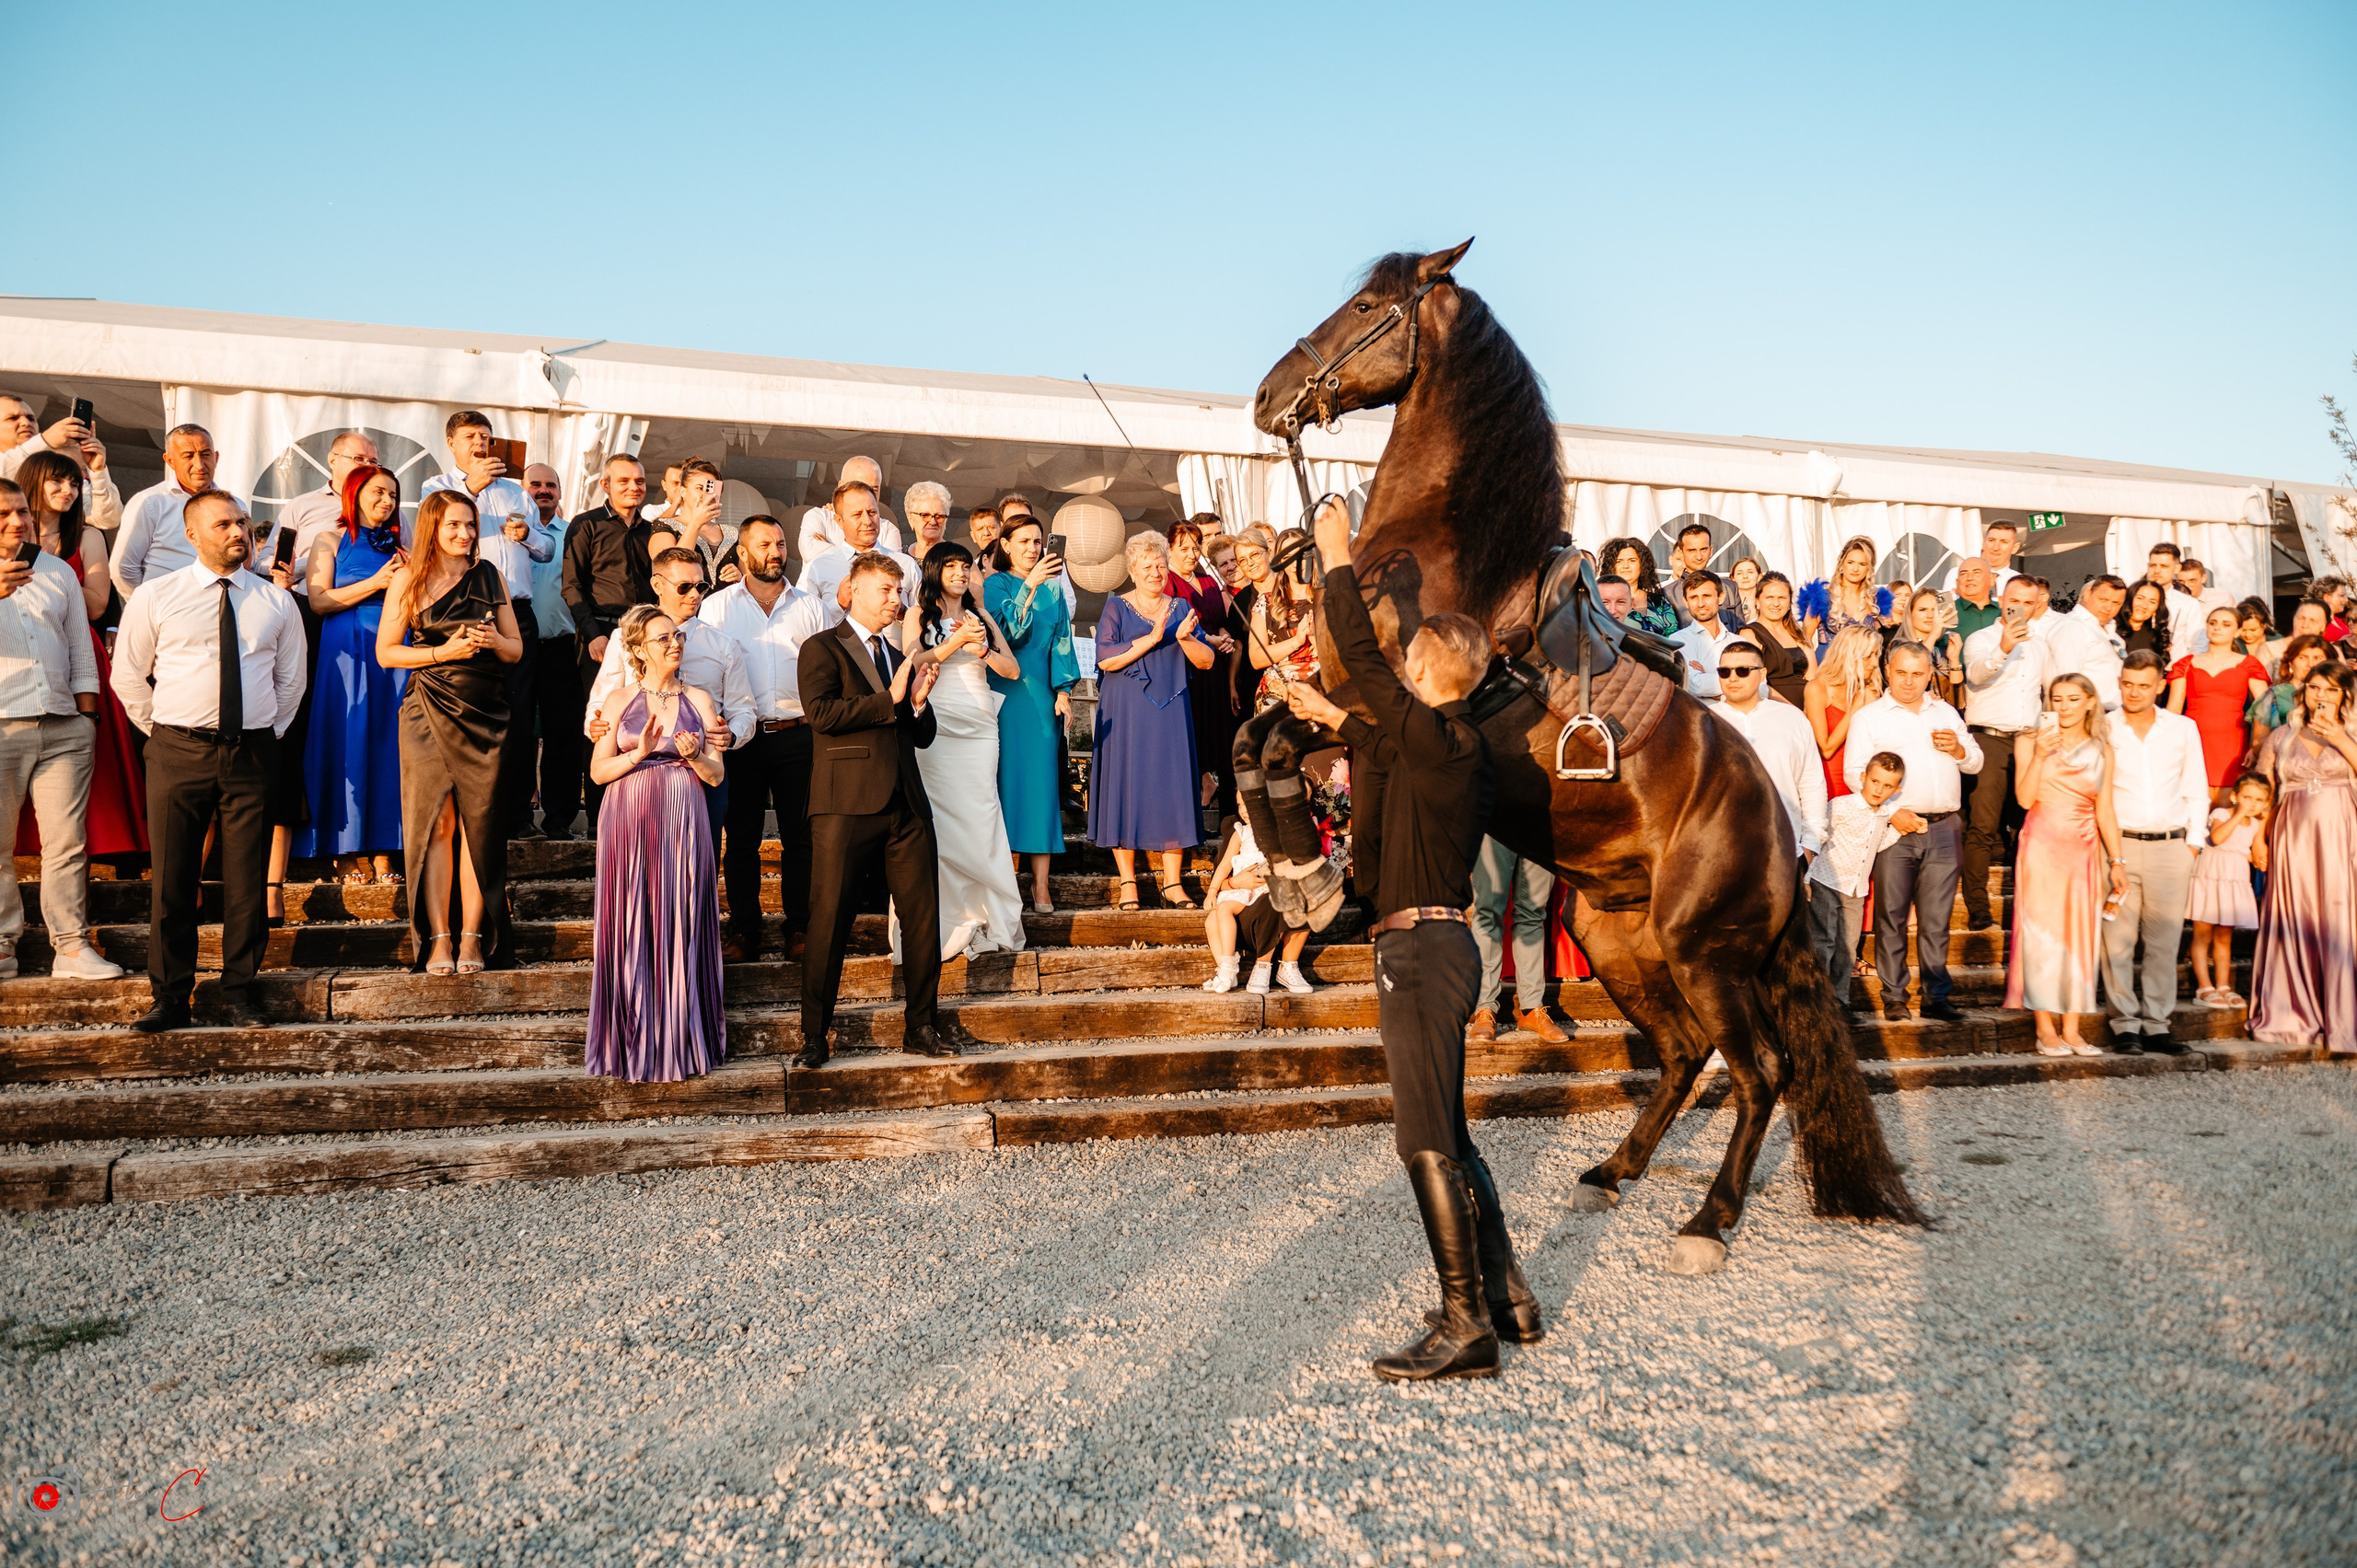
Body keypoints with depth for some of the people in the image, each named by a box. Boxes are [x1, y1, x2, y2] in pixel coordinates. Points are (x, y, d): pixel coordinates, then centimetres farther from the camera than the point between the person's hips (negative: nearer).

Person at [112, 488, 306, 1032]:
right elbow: (128, 674, 10)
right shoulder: (154, 597, 3)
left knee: (247, 879, 3)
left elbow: (290, 678, 17)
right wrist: (161, 732, 8)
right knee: (173, 878, 2)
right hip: (177, 752, -1)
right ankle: (170, 997, 12)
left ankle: (239, 994, 14)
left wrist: (267, 734, 11)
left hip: (252, 754, 1)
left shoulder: (277, 602, 8)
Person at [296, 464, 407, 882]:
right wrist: (375, 583, -10)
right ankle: (352, 853, 0)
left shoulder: (397, 549, 18)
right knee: (349, 744, -5)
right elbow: (319, 600, -5)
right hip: (346, 652, -3)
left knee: (389, 745, -1)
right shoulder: (331, 542, 7)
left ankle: (383, 852, 0)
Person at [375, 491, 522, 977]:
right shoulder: (408, 578, 5)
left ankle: (473, 938, 2)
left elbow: (516, 650, 15)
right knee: (436, 822, -4)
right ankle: (438, 939, 0)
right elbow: (386, 652, 2)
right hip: (429, 711, -2)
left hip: (486, 713, 2)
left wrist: (494, 640, -8)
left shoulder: (490, 575, 12)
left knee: (479, 822, -2)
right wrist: (445, 651, -11)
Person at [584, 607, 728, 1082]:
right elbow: (598, 771, 1)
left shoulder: (698, 699, 9)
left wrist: (695, 755, -12)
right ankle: (633, 1043, 9)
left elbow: (716, 776, 8)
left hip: (683, 826, 1)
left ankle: (681, 1041, 8)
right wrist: (640, 753, -14)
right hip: (629, 823, -1)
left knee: (680, 928, 1)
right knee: (632, 929, 0)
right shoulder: (620, 699, 6)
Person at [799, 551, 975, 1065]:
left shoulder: (898, 659, 24)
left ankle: (922, 1026, 17)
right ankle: (814, 1035, 6)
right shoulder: (822, 648, 4)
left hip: (906, 806, 6)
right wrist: (889, 699, -11)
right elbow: (821, 712, -13)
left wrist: (918, 702, 3)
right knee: (830, 920, -3)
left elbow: (922, 736, 24)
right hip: (846, 804, -6)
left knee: (923, 919, 5)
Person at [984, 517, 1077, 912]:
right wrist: (1029, 585, -21)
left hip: (1042, 694, 3)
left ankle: (1040, 884, -2)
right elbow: (1007, 630, -13)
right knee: (1006, 779, -4)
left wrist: (1063, 691, 2)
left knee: (1042, 780, -2)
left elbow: (1061, 641, 11)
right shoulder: (995, 585, 2)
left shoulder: (1052, 588, 13)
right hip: (1005, 692, -3)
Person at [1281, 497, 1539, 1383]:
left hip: (1422, 948, -10)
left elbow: (1360, 653, -11)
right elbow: (1386, 755, 35)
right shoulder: (1454, 745, 14)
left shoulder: (1435, 736, -13)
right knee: (1443, 1138, 17)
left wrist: (1338, 559, 0)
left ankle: (1467, 1326, -3)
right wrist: (1332, 720, 44)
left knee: (1427, 1141, -7)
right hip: (1435, 945, 10)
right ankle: (1507, 1299, 24)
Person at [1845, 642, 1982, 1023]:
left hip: (1943, 828, 3)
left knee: (1936, 917, 5)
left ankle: (1936, 995, 11)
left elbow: (1975, 763, 22)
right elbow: (1855, 772, -4)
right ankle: (1893, 996, 6)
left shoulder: (1946, 713, 20)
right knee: (1891, 915, -1)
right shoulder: (1869, 716, 5)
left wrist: (1959, 749, -2)